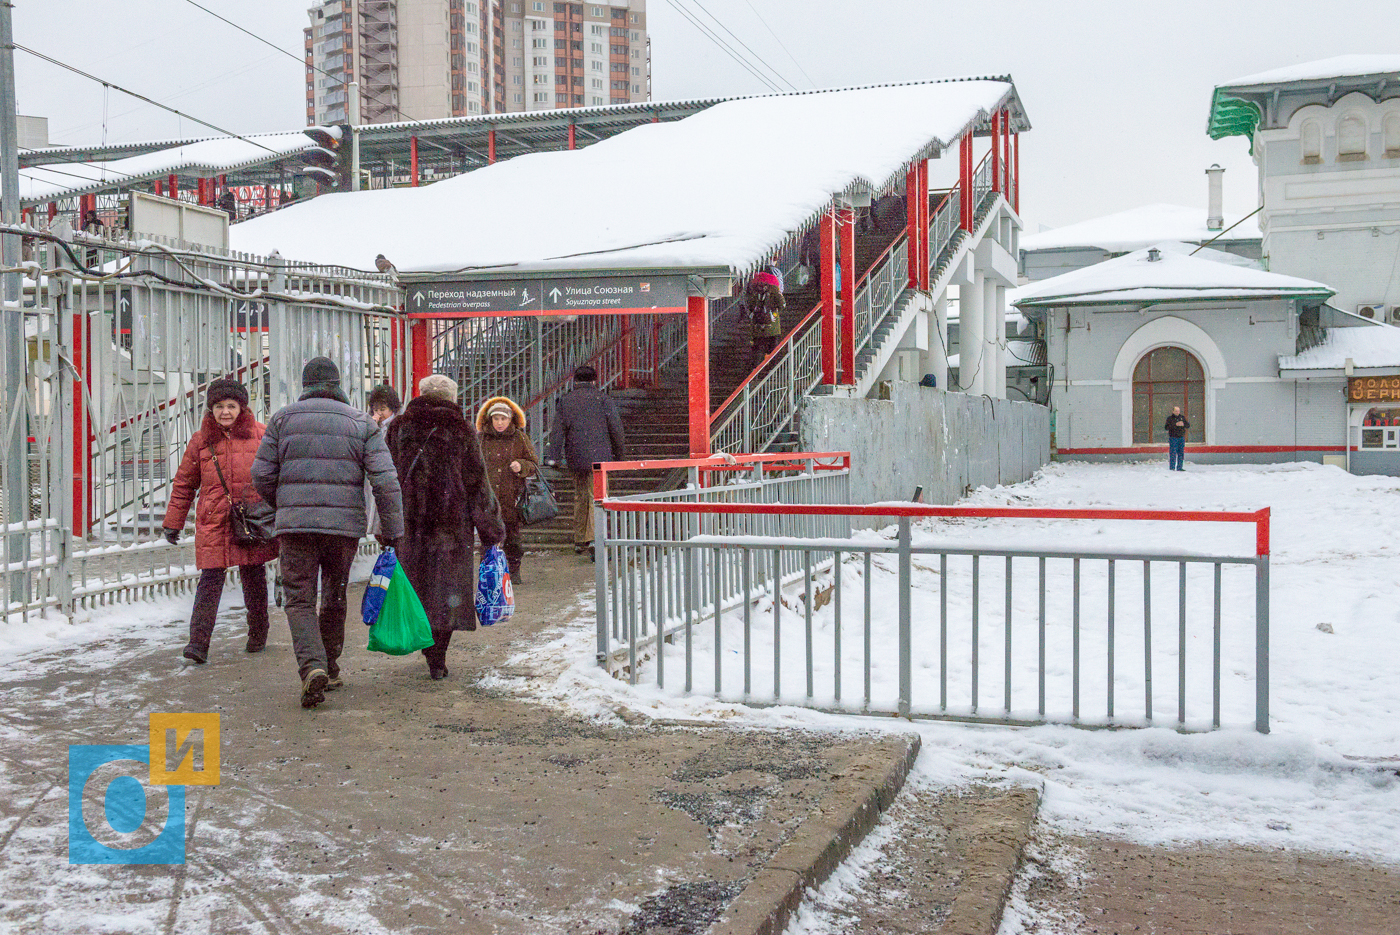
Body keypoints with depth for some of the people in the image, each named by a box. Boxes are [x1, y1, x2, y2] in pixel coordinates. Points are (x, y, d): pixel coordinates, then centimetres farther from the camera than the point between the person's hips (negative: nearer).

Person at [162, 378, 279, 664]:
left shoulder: (260, 435, 4)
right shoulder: (200, 440, 8)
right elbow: (184, 484, 16)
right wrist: (173, 522, 15)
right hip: (213, 522, 0)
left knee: (254, 578, 8)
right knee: (210, 580, -8)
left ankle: (258, 636, 24)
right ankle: (198, 643, -9)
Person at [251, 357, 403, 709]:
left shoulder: (283, 418, 4)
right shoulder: (362, 423, 4)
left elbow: (262, 474, 3)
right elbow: (385, 481, -5)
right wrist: (392, 531, 1)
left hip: (295, 524, -1)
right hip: (345, 524, 1)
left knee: (299, 601, 2)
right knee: (335, 599, 16)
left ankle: (312, 668, -18)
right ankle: (329, 669, 25)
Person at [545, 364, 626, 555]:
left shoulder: (565, 400, 8)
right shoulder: (602, 399, 0)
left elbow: (557, 430, 1)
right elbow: (616, 429, -1)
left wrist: (552, 456, -2)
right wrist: (618, 454, 10)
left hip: (574, 458, 4)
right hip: (598, 456, -4)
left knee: (580, 497, 15)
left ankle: (579, 540, 21)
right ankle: (593, 538, -17)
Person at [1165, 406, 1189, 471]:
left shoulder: (1182, 417, 13)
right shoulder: (1169, 418, 0)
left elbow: (1188, 425, 8)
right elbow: (1167, 427, -12)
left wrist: (1183, 424, -13)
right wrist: (1175, 424, -21)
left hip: (1181, 438, 4)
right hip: (1173, 438, -4)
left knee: (1181, 453, 5)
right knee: (1173, 453, -8)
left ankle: (1179, 467, 11)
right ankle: (1171, 468, -5)